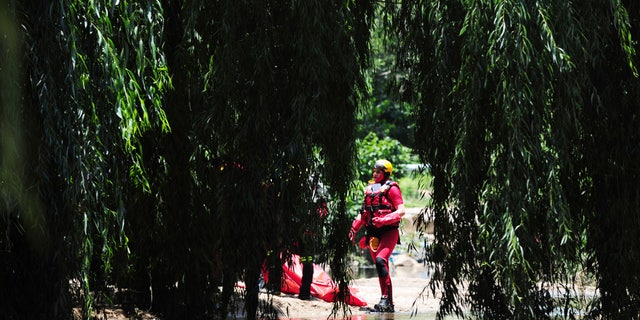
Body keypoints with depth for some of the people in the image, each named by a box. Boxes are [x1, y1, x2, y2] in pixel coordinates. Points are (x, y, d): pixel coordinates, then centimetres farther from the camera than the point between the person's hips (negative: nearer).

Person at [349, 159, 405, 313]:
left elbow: (401, 211, -10)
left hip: (389, 232, -7)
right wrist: (354, 228, 12)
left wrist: (384, 220, -23)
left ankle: (385, 298, -24)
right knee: (381, 266, 7)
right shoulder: (370, 189, 18)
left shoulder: (391, 188, -2)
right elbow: (364, 212, 24)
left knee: (380, 260, -26)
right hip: (373, 233, 7)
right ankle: (389, 304, 12)